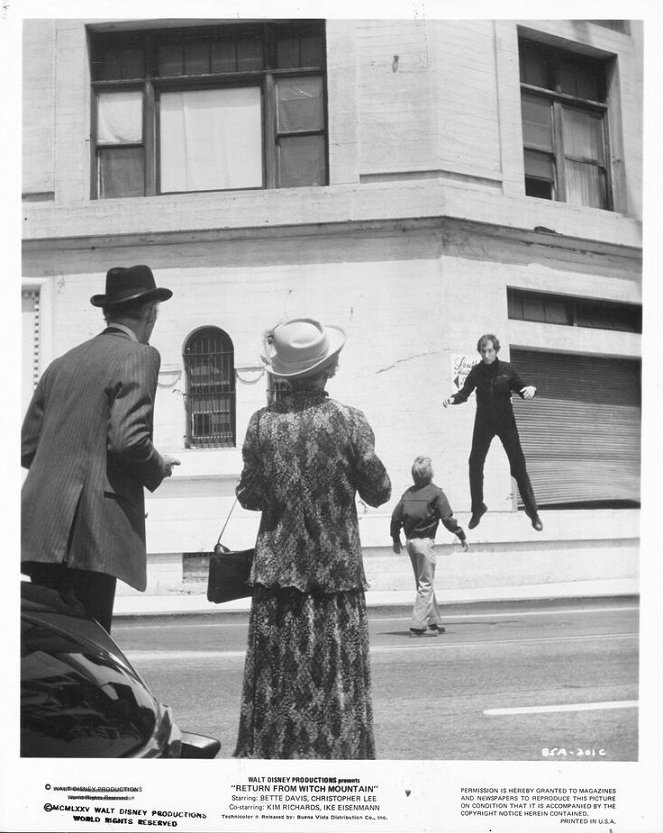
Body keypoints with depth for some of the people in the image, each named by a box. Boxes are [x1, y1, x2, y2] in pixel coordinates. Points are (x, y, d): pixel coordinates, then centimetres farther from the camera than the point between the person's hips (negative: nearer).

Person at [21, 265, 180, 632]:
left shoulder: (62, 363, 17)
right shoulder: (138, 356, -3)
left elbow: (27, 447, 16)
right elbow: (128, 440, -16)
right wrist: (158, 468, 3)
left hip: (40, 529, 7)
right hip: (92, 532, -7)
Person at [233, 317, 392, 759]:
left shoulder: (262, 422, -5)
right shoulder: (348, 420, -9)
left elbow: (249, 496, 0)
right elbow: (379, 492, -4)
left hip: (277, 571, 1)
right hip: (337, 571, -1)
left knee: (276, 682, 10)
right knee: (337, 684, 8)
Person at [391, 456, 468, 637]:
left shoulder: (408, 493, 8)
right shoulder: (435, 492, -7)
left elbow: (395, 516, 7)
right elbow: (447, 518, -10)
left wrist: (396, 539, 18)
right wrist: (462, 536, -1)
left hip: (410, 541, 6)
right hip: (424, 541, -6)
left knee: (423, 583, 15)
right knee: (426, 584, -2)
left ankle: (434, 622, 23)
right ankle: (417, 625, -7)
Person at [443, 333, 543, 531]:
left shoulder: (507, 369, -7)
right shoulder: (477, 371, -5)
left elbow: (521, 389, 0)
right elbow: (465, 392, -9)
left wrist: (531, 390, -23)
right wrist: (453, 399, -30)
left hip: (506, 423, -1)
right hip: (483, 424, 2)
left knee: (519, 467, 0)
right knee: (475, 465, 2)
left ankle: (532, 511, 14)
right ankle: (478, 509, 22)